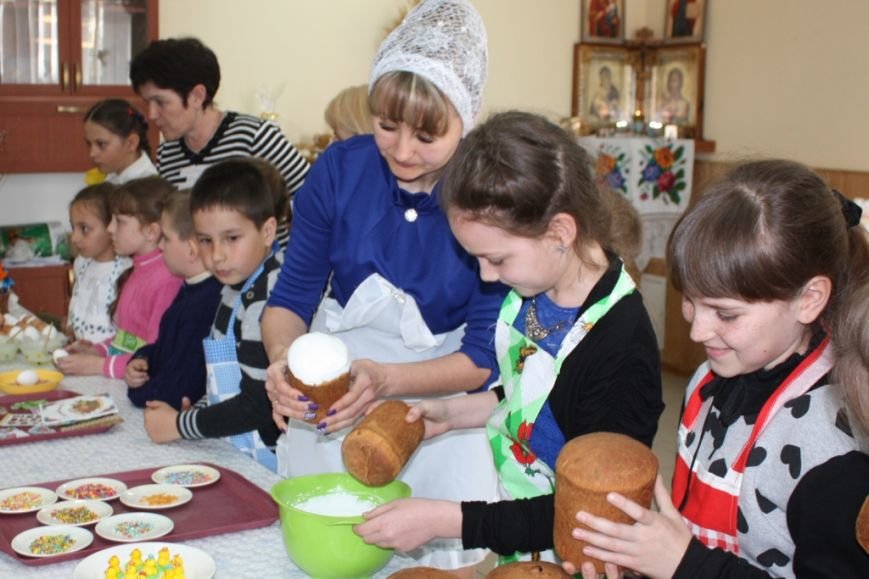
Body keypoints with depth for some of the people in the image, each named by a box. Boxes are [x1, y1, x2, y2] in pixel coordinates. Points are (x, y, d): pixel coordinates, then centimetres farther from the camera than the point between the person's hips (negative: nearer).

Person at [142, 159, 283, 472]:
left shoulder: (268, 301, -17)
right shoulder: (235, 290, 10)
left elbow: (259, 405, -18)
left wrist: (179, 425, -8)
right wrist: (196, 414, 1)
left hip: (266, 463, -7)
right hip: (232, 452, 7)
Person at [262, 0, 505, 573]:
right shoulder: (340, 169, -11)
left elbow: (483, 357, -14)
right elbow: (290, 300, -3)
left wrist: (387, 380, -30)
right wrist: (285, 358, -24)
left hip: (440, 402, -2)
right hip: (328, 399, 2)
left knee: (441, 554, -8)